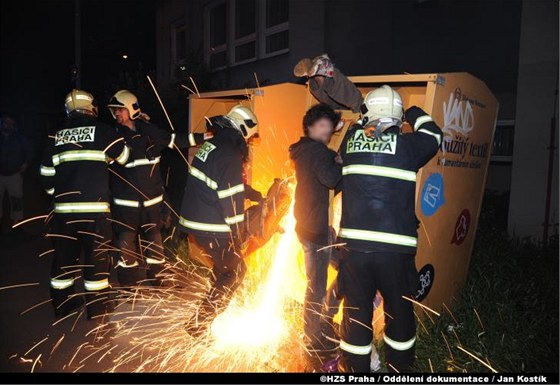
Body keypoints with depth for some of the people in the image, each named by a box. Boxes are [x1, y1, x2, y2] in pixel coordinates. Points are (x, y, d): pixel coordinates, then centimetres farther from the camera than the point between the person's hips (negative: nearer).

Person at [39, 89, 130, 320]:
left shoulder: (56, 136, 8)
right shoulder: (101, 130, -4)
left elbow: (46, 174, 10)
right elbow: (125, 156, 4)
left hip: (63, 208, 4)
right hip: (94, 207, -4)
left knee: (64, 255, 15)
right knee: (96, 256, 6)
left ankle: (62, 303, 30)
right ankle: (98, 308, 15)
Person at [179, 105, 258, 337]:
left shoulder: (212, 144, 11)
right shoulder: (230, 154, -19)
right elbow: (229, 198, -21)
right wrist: (236, 235, -14)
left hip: (194, 219, 10)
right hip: (212, 226, -9)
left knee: (222, 265, 26)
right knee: (235, 271, 5)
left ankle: (216, 309, 43)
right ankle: (199, 323, 7)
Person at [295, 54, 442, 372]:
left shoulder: (351, 139, 3)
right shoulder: (405, 145, -1)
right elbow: (433, 136, 19)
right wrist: (417, 114, 32)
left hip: (354, 242, 2)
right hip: (394, 247, -1)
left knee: (357, 310, 12)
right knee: (399, 309, 18)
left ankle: (356, 367, 25)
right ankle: (399, 366, 34)